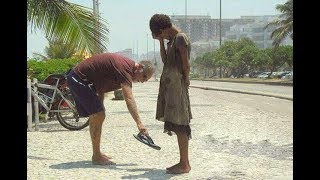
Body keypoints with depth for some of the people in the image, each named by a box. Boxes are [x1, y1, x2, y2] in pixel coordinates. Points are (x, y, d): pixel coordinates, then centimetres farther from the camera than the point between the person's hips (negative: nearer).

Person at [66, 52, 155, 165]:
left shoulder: (126, 66, 7)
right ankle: (96, 157, -7)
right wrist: (139, 123, -41)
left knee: (98, 116, 14)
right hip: (78, 79, -11)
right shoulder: (125, 68, -25)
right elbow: (129, 98, -36)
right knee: (98, 116, -14)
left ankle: (97, 154, 24)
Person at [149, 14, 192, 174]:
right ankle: (183, 162, 15)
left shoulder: (180, 38, -12)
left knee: (179, 125, -7)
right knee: (178, 126, 10)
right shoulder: (173, 39, 17)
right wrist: (161, 41, 11)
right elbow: (165, 60, 17)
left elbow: (186, 65, -14)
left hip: (177, 87, -9)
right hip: (170, 86, 9)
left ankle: (185, 164, -3)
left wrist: (185, 82, -8)